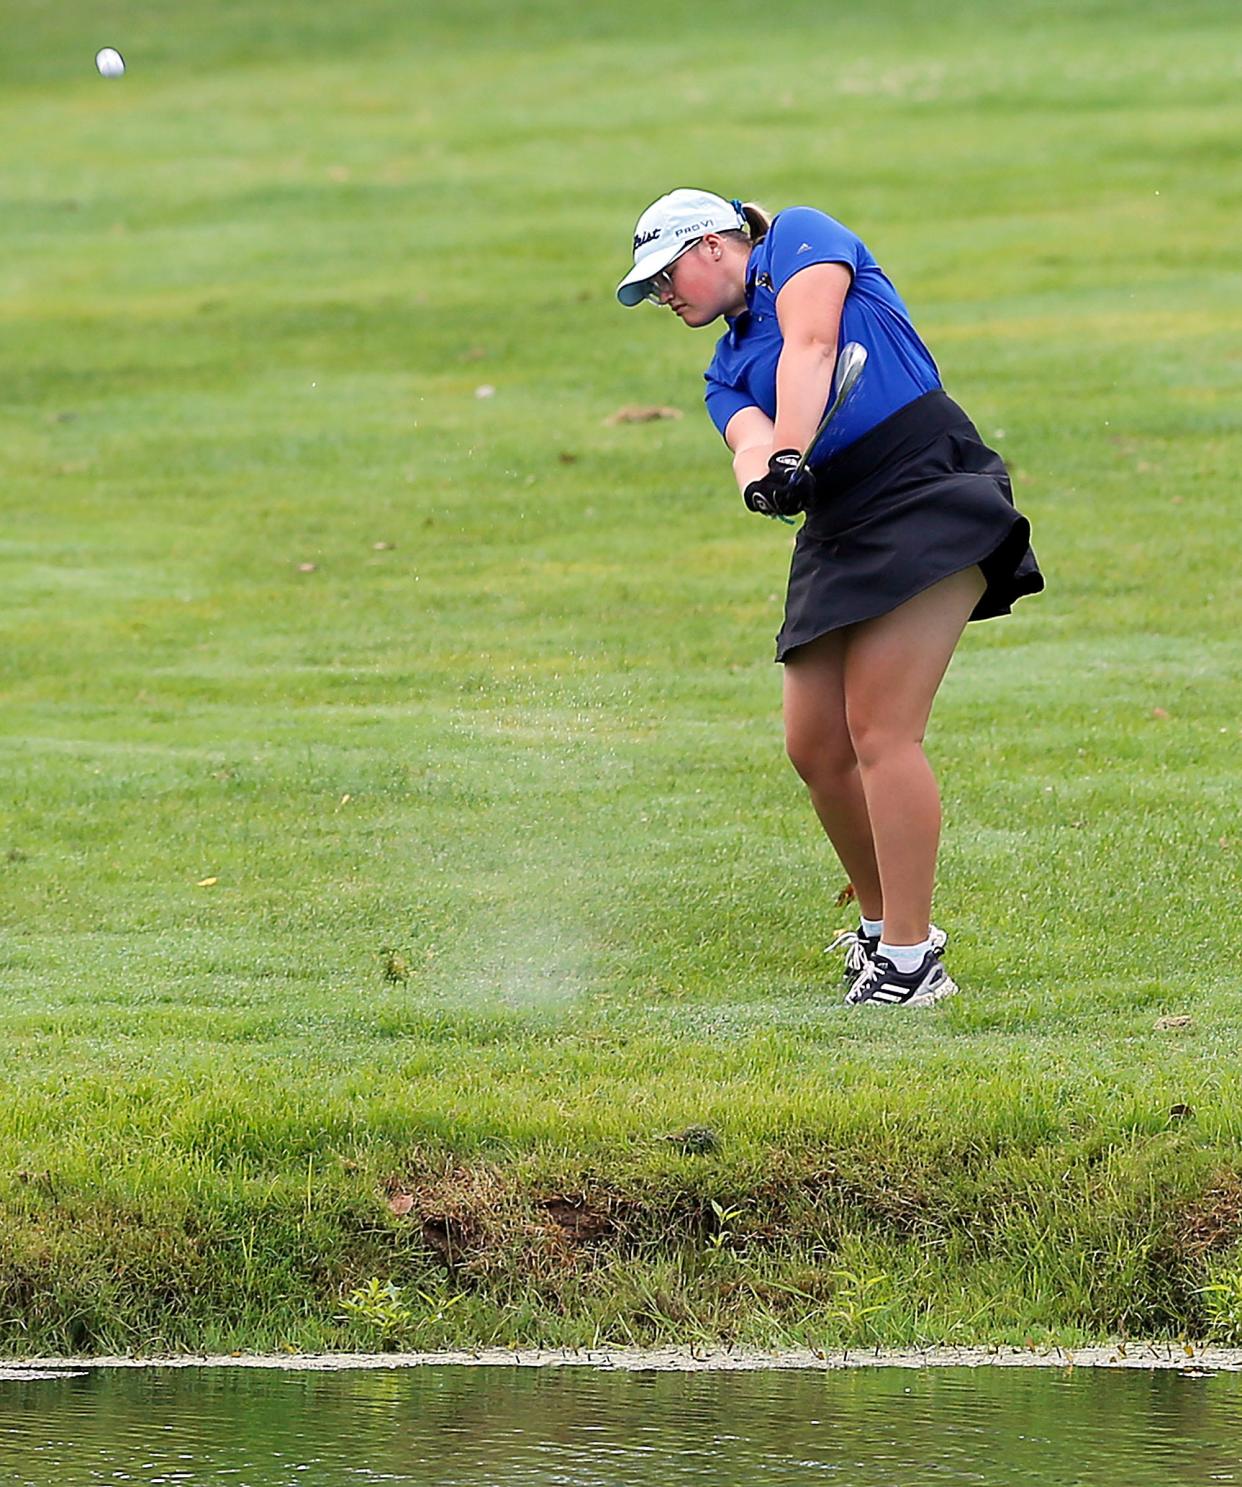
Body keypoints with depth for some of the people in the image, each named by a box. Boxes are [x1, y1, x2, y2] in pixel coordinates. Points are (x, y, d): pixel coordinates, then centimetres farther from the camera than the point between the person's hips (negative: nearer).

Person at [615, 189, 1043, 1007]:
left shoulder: (801, 236, 6)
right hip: (836, 532, 8)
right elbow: (751, 440, 0)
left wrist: (789, 454, -26)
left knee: (881, 733, -15)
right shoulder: (728, 371, 22)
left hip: (928, 499, -8)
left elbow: (810, 345, -12)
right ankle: (885, 927, 23)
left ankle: (912, 960, -13)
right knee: (818, 748, 3)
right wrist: (762, 472, -24)